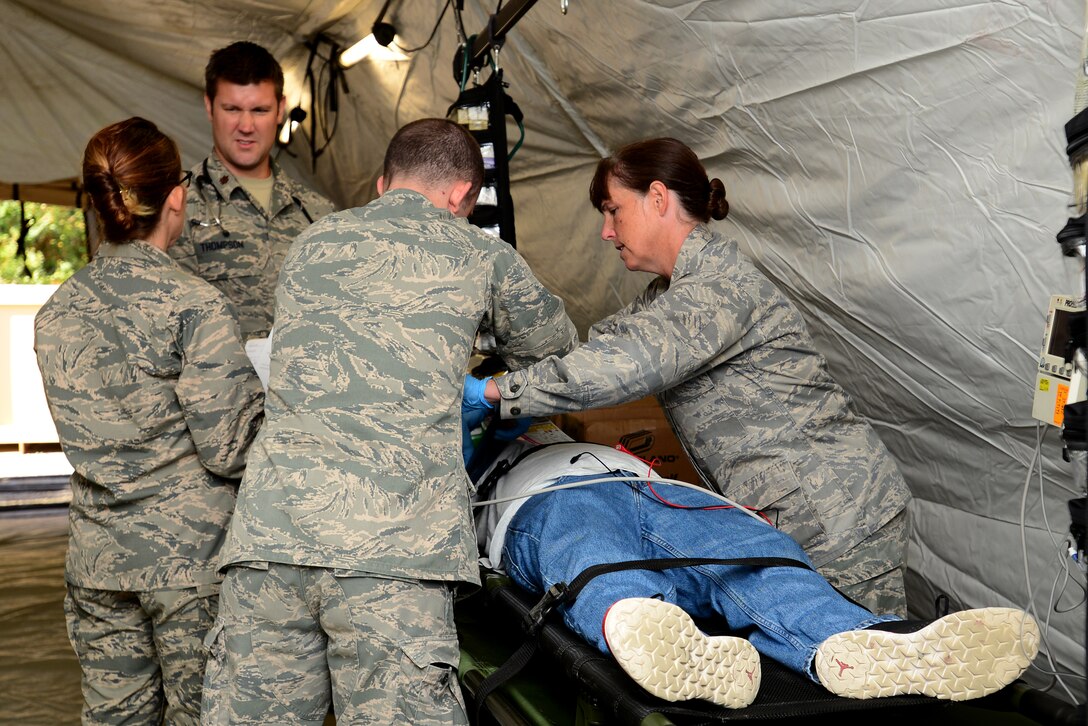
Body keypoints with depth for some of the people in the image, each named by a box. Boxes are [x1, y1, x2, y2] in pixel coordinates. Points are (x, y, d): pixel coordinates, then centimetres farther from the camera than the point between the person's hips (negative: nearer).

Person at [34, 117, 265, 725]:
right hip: (190, 558, -6)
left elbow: (89, 433, 12)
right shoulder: (194, 305, -15)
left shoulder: (57, 311, 4)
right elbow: (229, 451, -17)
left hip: (98, 558, 6)